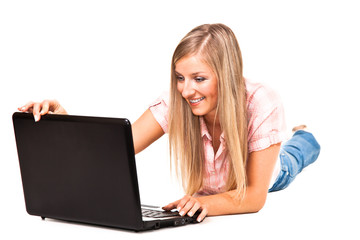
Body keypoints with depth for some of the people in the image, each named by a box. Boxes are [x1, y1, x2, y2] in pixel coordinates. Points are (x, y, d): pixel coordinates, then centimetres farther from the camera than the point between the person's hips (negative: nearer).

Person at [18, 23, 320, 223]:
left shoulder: (264, 105, -46)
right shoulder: (175, 104, -40)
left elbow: (255, 195, -45)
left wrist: (207, 202, -65)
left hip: (263, 176, -1)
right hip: (204, 185, 2)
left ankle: (303, 136, 67)